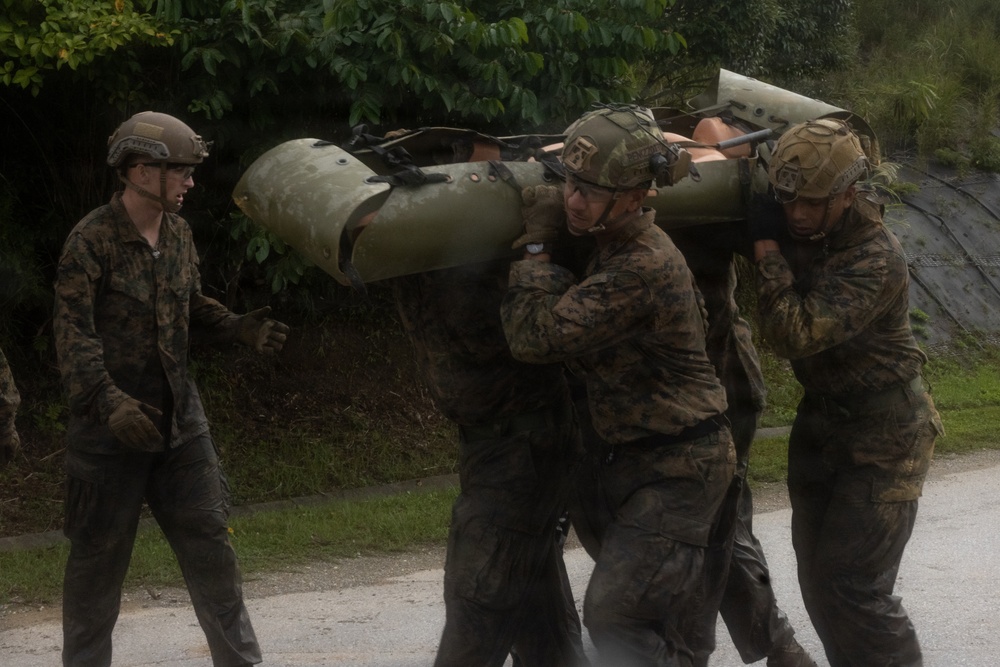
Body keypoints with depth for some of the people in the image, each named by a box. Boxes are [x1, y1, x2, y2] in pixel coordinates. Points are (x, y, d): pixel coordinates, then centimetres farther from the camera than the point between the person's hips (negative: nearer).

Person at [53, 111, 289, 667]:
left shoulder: (178, 233, 7)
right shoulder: (92, 241, -14)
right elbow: (74, 333, -18)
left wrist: (240, 329, 0)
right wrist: (108, 401, -30)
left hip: (180, 416, 6)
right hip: (113, 425, -6)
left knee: (209, 537, 6)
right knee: (100, 553, 5)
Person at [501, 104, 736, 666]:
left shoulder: (644, 269, -30)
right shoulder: (613, 245, 2)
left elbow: (536, 336, -29)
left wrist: (537, 243, -21)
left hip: (675, 471, -10)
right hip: (625, 455, 10)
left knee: (619, 621, -13)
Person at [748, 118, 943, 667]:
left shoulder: (876, 260, -26)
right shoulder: (796, 229, -4)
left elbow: (796, 335, -33)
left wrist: (767, 248, -27)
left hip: (883, 435, -8)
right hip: (822, 419, 8)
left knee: (851, 584, -12)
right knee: (816, 574, 11)